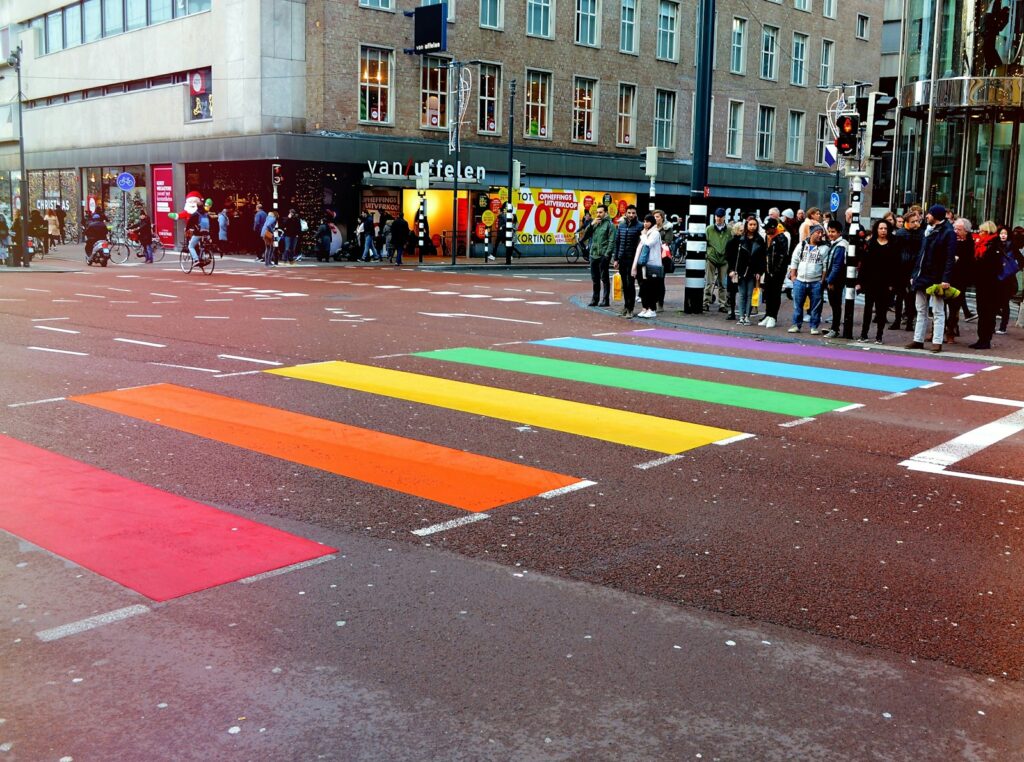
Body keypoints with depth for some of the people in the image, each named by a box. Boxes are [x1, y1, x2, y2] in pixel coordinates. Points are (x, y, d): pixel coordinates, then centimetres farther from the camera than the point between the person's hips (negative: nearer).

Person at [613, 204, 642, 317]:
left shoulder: (639, 226, -6)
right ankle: (626, 305, 24)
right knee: (624, 284, 12)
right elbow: (617, 242, 13)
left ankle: (630, 309, 1)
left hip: (632, 260, -5)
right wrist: (616, 258, 9)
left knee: (630, 284, -5)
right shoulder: (621, 226, 10)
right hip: (622, 259, 5)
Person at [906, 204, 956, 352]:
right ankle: (918, 340, 16)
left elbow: (950, 258, -16)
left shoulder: (948, 233, -10)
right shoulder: (928, 231, 14)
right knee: (921, 310, 11)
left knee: (938, 312, -1)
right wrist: (915, 274, 12)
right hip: (922, 276, 8)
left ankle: (937, 341, 1)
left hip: (936, 278, -8)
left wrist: (946, 279, -23)